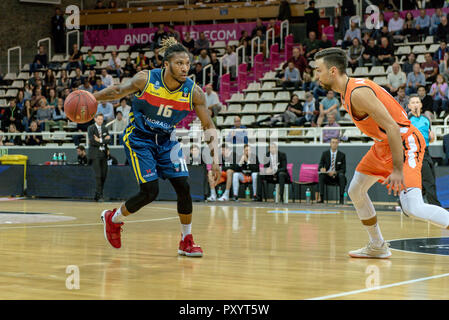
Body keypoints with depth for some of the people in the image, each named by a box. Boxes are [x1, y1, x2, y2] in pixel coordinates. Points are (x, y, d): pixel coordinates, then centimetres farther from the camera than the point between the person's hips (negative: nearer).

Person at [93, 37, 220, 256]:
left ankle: (187, 241, 9)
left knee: (183, 187, -9)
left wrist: (215, 157, -15)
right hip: (138, 139, -3)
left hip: (166, 141, 4)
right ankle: (113, 219, 15)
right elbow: (119, 91, -1)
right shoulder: (145, 79, -21)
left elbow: (208, 126, -6)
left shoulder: (194, 92, -15)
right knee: (150, 192, -12)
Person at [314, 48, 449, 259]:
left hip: (404, 144, -11)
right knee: (355, 192, 17)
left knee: (412, 208, -23)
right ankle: (377, 247, 29)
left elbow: (392, 127, -29)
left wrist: (397, 170, -31)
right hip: (383, 146, 11)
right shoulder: (346, 92, 7)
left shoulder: (358, 93, -24)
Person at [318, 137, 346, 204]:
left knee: (341, 175, -33)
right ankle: (321, 198, -34)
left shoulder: (342, 155, 3)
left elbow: (343, 170, -1)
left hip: (337, 177, -1)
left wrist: (335, 172, -21)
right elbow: (320, 166, 2)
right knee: (321, 175, -31)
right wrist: (322, 169, -23)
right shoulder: (325, 153, 6)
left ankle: (341, 198, -32)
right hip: (327, 176, 1)